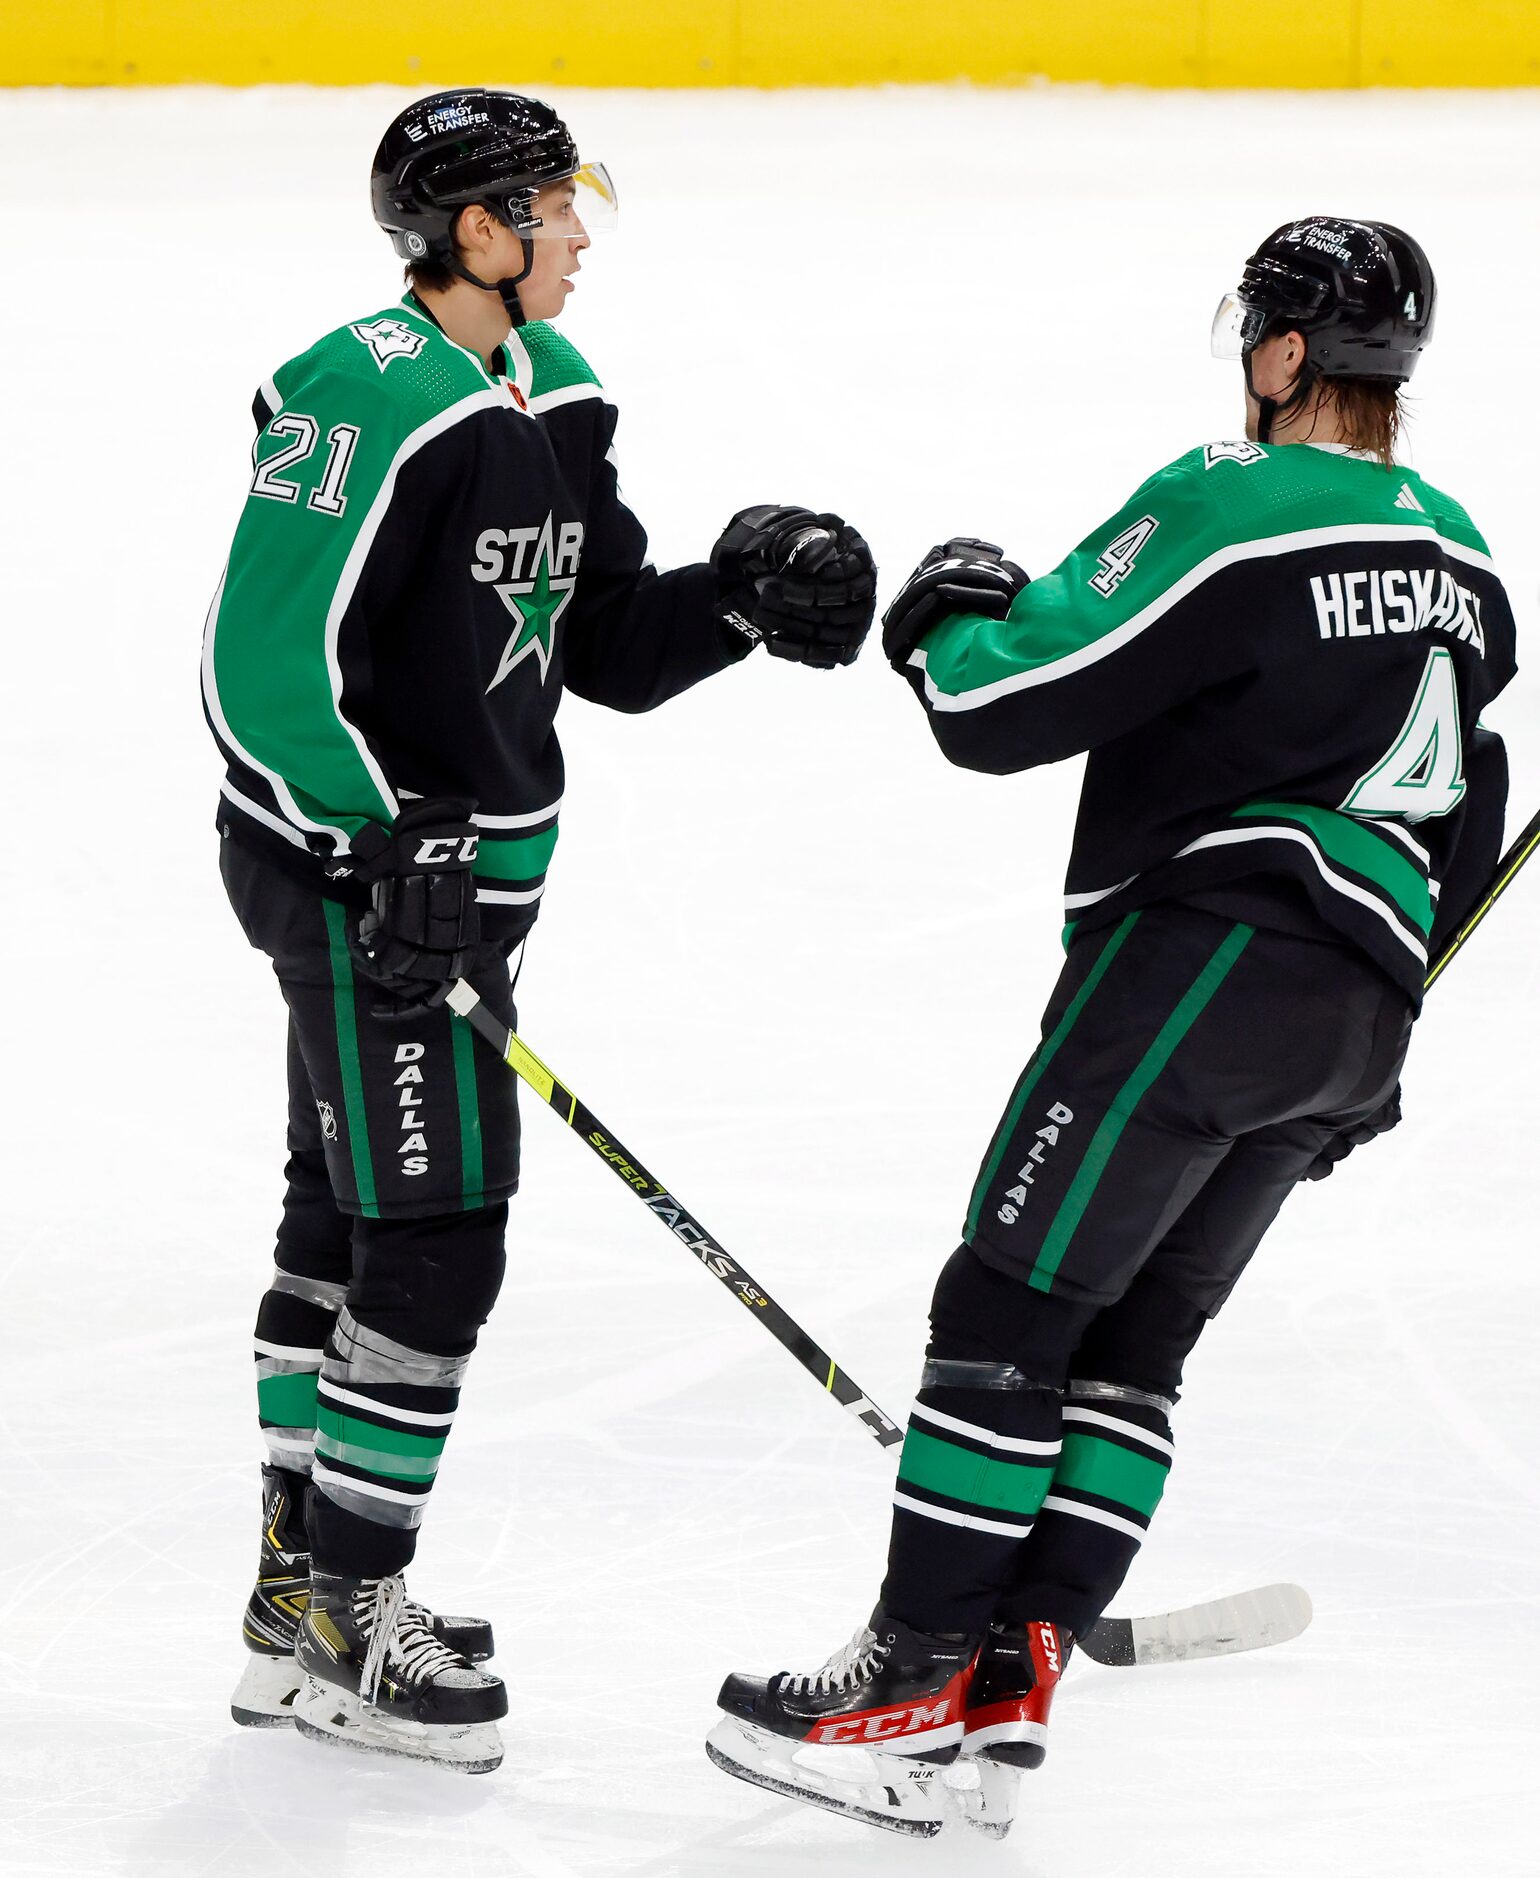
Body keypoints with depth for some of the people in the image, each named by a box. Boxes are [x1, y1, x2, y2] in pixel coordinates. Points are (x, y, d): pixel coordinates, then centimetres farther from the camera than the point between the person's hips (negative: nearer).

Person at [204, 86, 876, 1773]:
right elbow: (266, 670, -23)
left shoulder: (551, 399, 8)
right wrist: (381, 850, -26)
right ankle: (338, 1633, -1)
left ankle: (307, 1581, 28)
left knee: (349, 1214, 18)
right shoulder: (368, 400, -21)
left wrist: (739, 594, -5)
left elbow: (611, 647, 12)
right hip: (350, 869, -10)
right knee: (434, 1237, -9)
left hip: (456, 864, 10)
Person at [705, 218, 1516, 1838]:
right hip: (1355, 1019, 9)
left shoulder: (1235, 506, -10)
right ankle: (1013, 1685, 3)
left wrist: (947, 622, 10)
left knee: (1011, 1304, -6)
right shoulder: (1461, 566, 18)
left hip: (1204, 953, -9)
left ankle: (920, 1690, -9)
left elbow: (999, 706, -12)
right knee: (1131, 1336, 10)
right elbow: (1458, 827, 24)